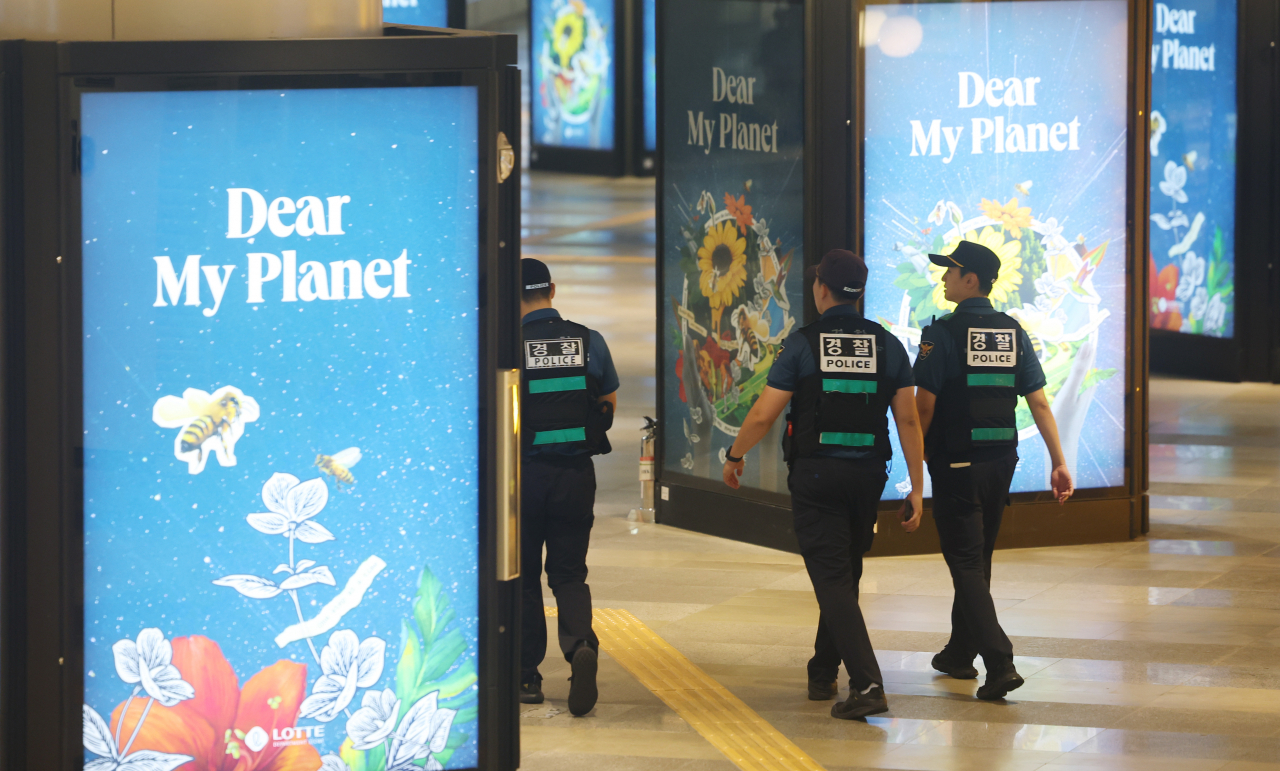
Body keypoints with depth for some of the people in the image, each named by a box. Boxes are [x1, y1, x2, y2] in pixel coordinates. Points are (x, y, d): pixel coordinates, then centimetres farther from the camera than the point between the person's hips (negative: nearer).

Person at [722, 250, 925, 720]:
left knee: (832, 580, -5)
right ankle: (823, 673, 32)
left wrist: (734, 456, 12)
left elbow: (763, 415, -6)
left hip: (815, 474, -4)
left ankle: (867, 685, -19)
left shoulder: (803, 344, -6)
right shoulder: (888, 346, 3)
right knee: (844, 575, 20)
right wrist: (916, 490, 5)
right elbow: (908, 421, 1)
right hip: (868, 473, 4)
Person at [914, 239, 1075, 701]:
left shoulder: (943, 334, -12)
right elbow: (1039, 403, 3)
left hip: (956, 463, -6)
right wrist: (1058, 463, 5)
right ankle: (960, 653, 31)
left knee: (966, 565, -4)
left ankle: (1000, 663, -17)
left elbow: (924, 407, -13)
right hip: (1001, 462, 6)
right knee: (978, 559, 19)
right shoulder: (1013, 334, 5)